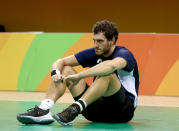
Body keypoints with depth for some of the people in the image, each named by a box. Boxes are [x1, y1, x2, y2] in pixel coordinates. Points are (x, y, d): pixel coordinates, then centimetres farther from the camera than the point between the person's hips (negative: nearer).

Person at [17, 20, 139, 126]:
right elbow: (61, 62, 4)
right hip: (96, 109, 6)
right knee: (65, 70, -3)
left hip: (124, 109, -6)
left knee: (107, 74, -34)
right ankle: (43, 110, -26)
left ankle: (74, 110, -46)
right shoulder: (93, 53, 5)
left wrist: (78, 76, -41)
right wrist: (55, 72, -21)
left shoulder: (124, 54, -15)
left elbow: (111, 65, -42)